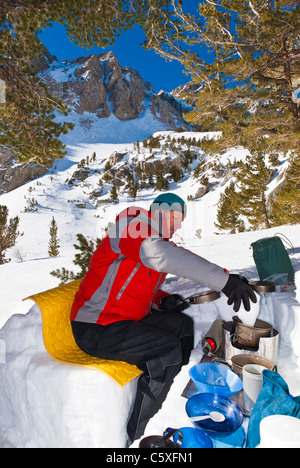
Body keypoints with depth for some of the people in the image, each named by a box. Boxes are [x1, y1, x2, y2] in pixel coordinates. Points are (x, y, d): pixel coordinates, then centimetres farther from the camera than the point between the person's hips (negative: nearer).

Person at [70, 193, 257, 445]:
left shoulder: (160, 241, 11)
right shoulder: (133, 222, -16)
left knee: (182, 324, 6)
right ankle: (136, 436, -1)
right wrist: (225, 280, -41)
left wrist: (163, 301, -3)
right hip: (96, 329, -9)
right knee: (169, 348, -17)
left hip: (127, 318, 9)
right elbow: (162, 254, -38)